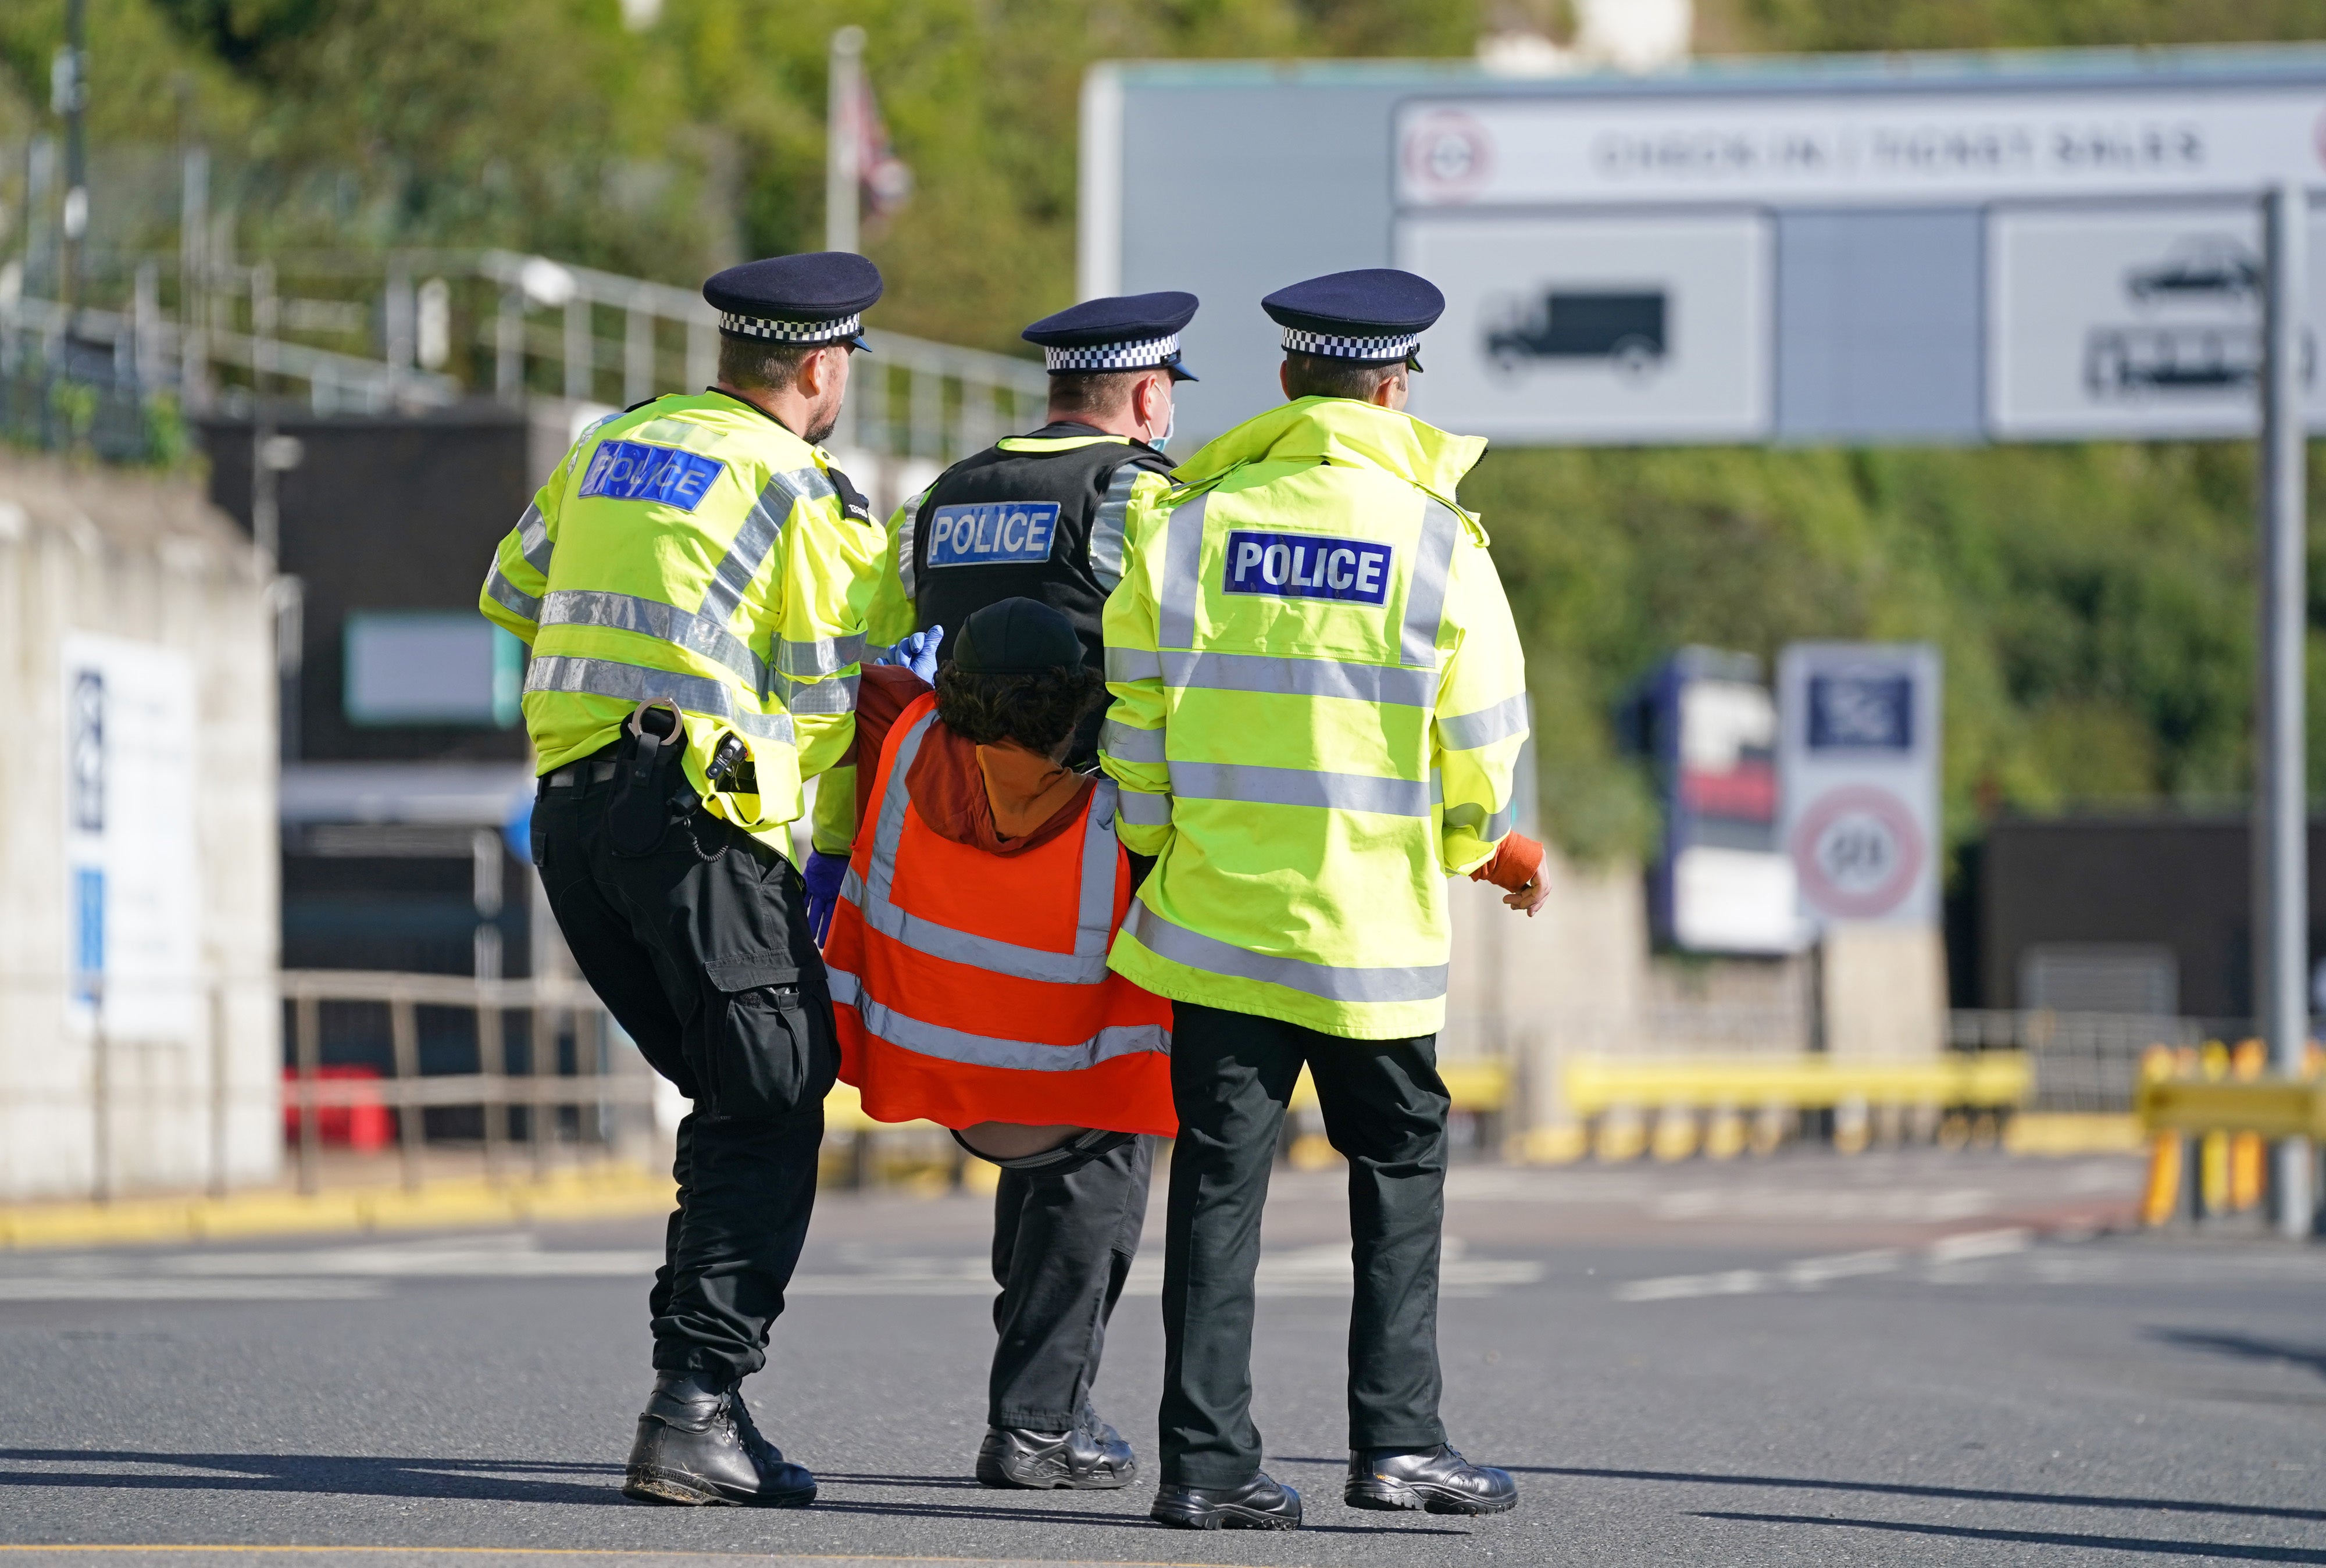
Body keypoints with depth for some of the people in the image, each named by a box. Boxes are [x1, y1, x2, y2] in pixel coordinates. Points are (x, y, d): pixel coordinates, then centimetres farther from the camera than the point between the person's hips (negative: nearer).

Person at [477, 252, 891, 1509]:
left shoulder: (611, 448, 16)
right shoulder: (797, 493, -4)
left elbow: (512, 596, 27)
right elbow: (822, 706, -3)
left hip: (569, 811, 7)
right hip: (696, 808, -7)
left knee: (735, 1096, 16)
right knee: (770, 1112, -4)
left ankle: (697, 1391, 12)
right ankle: (696, 1407, -14)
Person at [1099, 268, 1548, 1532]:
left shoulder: (1188, 526, 0)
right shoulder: (1437, 541, -5)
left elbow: (1133, 717, 2)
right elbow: (1481, 750, -2)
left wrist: (1161, 851, 18)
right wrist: (1481, 847, 19)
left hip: (1215, 910, 2)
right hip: (1375, 929, -1)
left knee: (1219, 1184, 4)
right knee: (1400, 1171, 12)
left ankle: (1207, 1461, 0)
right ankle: (1397, 1441, 6)